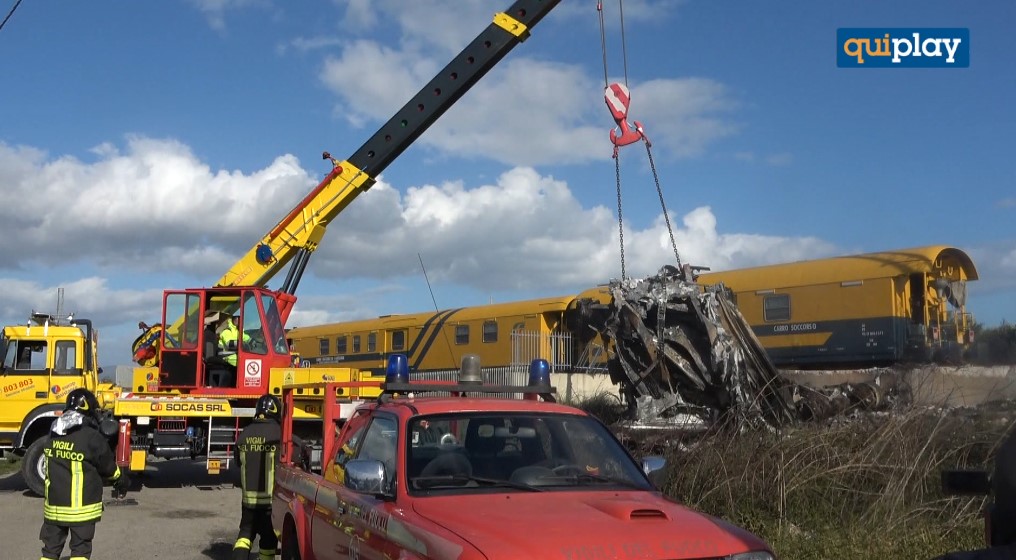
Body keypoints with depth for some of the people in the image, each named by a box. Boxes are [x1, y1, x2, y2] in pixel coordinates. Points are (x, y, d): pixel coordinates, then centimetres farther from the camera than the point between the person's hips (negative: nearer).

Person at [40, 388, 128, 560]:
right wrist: (121, 480, 17)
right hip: (81, 507, -5)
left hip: (54, 505, 5)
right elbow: (108, 467, -4)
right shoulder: (93, 438, -16)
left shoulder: (54, 435, 2)